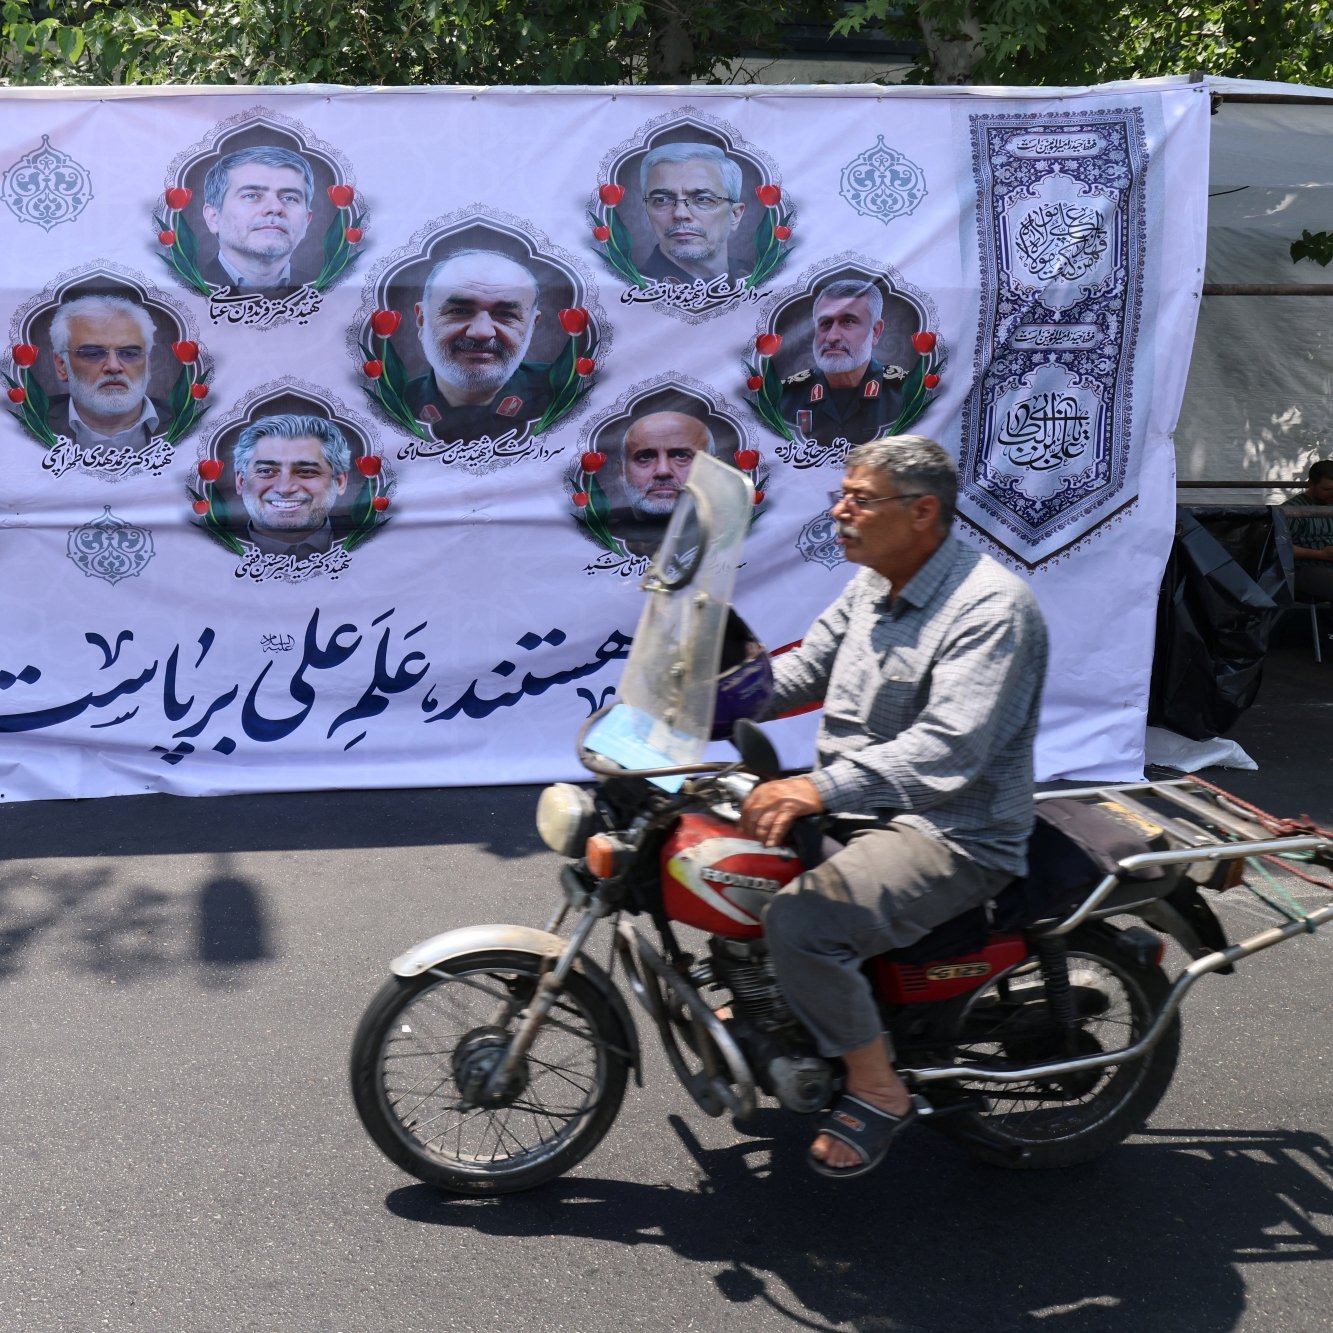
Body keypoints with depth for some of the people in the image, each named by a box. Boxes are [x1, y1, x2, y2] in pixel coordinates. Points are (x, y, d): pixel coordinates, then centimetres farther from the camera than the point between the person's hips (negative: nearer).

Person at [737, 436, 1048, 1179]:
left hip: (952, 835, -10)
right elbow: (802, 671, 18)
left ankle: (879, 1090, -6)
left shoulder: (992, 607, -21)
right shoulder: (872, 589, 10)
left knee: (803, 922, -29)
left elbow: (948, 751, -32)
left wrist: (820, 790, -42)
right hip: (861, 803, 10)